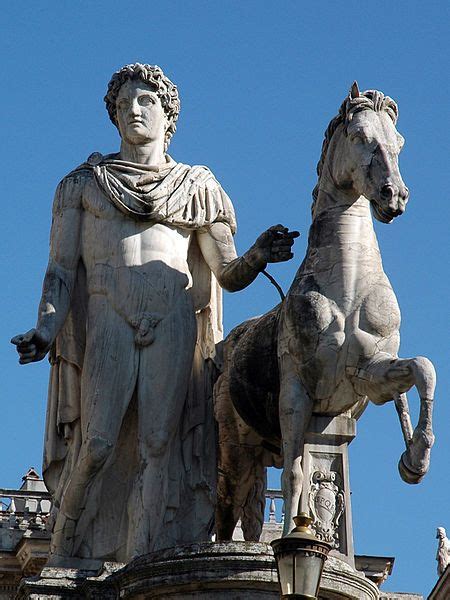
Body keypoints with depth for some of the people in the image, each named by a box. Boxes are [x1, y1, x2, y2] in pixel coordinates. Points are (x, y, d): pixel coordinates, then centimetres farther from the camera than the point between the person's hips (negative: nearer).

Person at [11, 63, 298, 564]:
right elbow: (61, 269, 9)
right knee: (97, 445, -13)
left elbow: (228, 274, 12)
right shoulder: (83, 184, 16)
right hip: (107, 325, -1)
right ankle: (63, 559, -2)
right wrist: (46, 329, -7)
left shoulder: (198, 189, 17)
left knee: (158, 446, -10)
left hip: (173, 329, 1)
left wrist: (258, 256, -10)